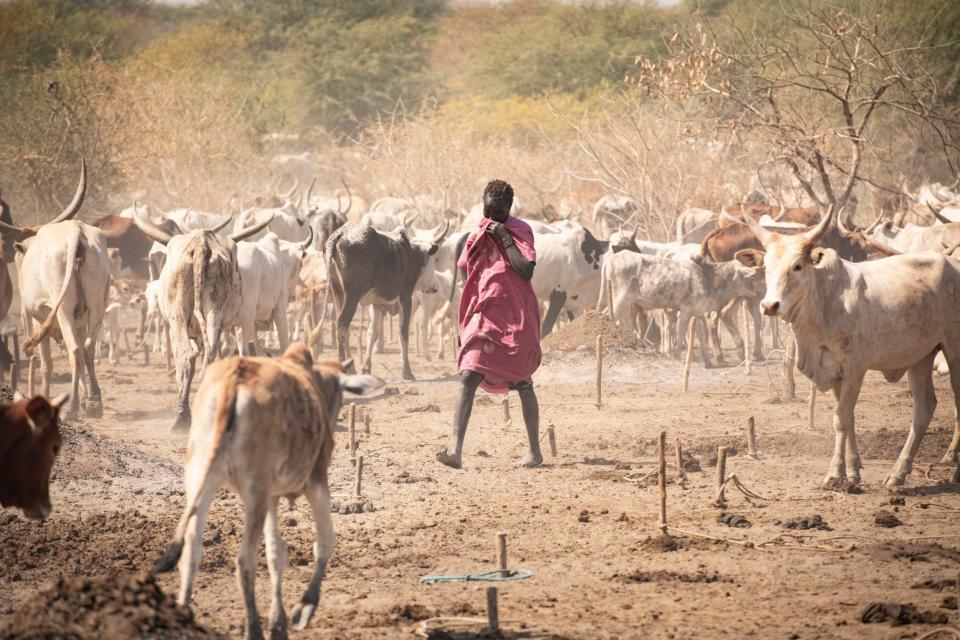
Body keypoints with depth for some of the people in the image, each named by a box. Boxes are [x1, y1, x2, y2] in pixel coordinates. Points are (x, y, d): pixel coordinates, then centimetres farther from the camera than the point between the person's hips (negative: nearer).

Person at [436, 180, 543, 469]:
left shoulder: (520, 232, -5)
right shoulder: (477, 237, 11)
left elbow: (526, 272, -19)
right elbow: (467, 279, 15)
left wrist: (505, 238, -19)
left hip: (516, 320, -4)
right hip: (483, 318, 4)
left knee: (522, 384, 7)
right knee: (467, 377, -13)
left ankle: (535, 451, 21)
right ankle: (455, 449, -22)